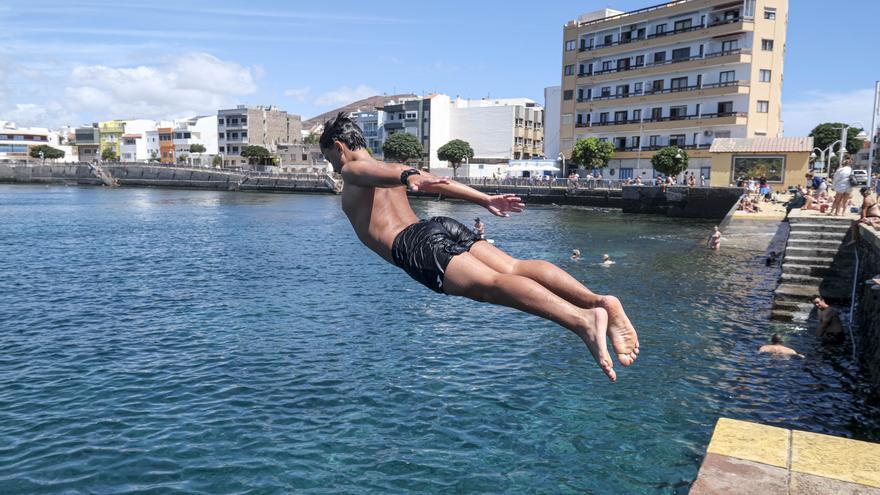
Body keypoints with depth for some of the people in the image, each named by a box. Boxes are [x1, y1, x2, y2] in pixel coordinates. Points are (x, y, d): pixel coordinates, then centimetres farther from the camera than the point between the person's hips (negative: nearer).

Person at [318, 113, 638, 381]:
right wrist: (485, 200, 27)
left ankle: (583, 320, -47)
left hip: (416, 243, -7)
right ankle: (599, 301, -30)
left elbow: (378, 174, -10)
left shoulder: (352, 170, 14)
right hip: (441, 225, 8)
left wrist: (408, 177, -32)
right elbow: (440, 183, 29)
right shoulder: (393, 168, 35)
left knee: (490, 283, -26)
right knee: (513, 267, -10)